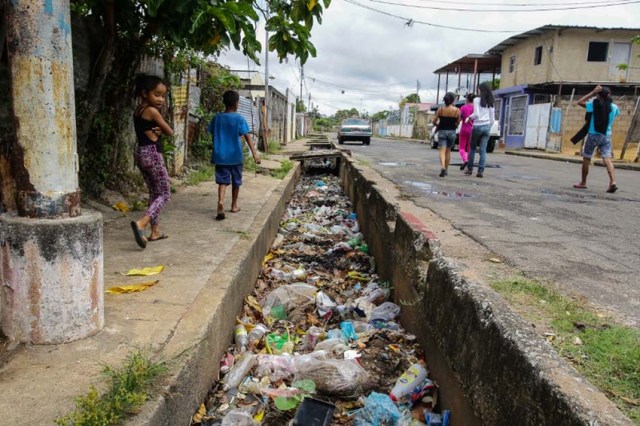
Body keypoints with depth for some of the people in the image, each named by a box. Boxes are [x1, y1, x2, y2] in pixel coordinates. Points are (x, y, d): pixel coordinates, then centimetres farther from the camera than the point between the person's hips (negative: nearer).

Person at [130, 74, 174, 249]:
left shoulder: (138, 110, 13)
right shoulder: (152, 111, -14)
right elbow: (170, 132, -8)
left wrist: (157, 131, -11)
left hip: (141, 154, 9)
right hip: (153, 154, -9)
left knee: (154, 193, 17)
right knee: (165, 194, -3)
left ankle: (155, 231, 21)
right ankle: (141, 223, -23)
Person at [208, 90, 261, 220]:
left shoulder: (217, 118, 2)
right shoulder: (239, 119, -8)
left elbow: (213, 137, 9)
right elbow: (248, 137, -13)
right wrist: (255, 153, -16)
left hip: (220, 155, 2)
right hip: (235, 156, -2)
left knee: (223, 181, 1)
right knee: (236, 181, 15)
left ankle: (221, 202, -24)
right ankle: (234, 205, 26)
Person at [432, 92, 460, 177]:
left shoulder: (440, 109, -4)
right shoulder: (457, 110, -5)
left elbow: (434, 122, -3)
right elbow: (458, 123, -1)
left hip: (442, 131, -1)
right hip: (452, 132, 1)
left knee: (442, 151, -6)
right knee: (448, 151, 15)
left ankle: (442, 167, -29)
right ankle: (446, 169, 22)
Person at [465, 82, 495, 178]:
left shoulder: (477, 100, -5)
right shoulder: (490, 102, 10)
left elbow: (476, 114, -13)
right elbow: (492, 118, 11)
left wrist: (469, 118, 4)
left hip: (477, 126, -4)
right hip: (487, 126, 4)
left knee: (472, 148, 10)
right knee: (483, 150, 1)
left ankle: (470, 169, 15)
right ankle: (481, 171, -3)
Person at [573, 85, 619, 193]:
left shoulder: (595, 104, -7)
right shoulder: (614, 107, 4)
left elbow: (580, 102, 3)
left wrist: (592, 93, 5)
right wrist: (608, 99, 22)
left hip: (593, 135, -2)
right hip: (606, 136, 3)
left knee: (586, 159, 10)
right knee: (607, 159, -6)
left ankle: (583, 183, 18)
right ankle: (613, 182, -23)